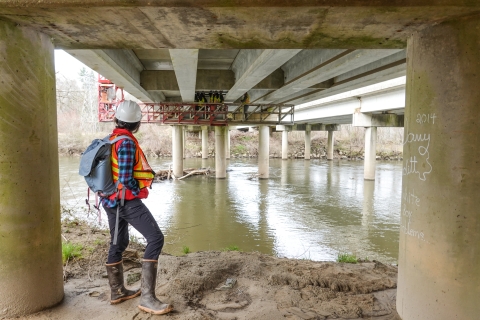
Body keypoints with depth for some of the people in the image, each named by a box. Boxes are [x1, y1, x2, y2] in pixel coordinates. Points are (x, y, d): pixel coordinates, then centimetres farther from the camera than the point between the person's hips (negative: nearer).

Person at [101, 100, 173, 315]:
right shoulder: (127, 142, -18)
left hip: (112, 199, 10)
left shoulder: (111, 140, 9)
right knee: (155, 238, -10)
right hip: (127, 200, -10)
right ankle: (147, 297, -11)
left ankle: (117, 291, 32)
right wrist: (140, 191, -6)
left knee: (118, 243, 19)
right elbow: (126, 178, -22)